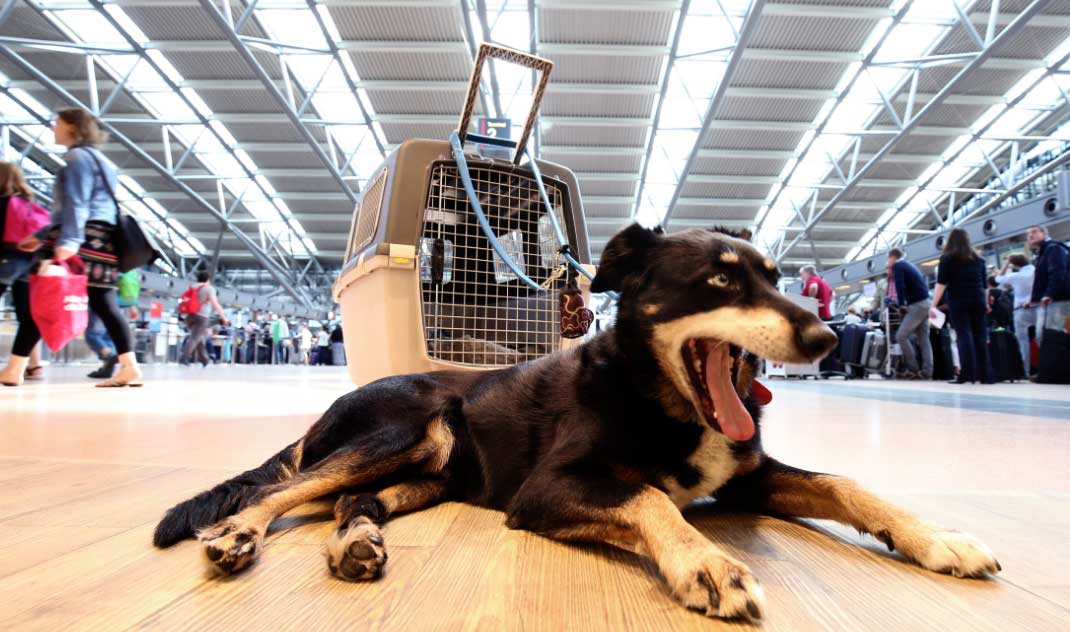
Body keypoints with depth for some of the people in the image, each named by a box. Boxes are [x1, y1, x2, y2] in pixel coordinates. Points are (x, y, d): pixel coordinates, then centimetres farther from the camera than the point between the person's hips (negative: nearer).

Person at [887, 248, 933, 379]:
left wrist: (901, 304, -9)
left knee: (901, 336, -9)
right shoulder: (910, 265, 22)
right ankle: (926, 372, 3)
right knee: (923, 338, 6)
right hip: (924, 303, 9)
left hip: (917, 305, -9)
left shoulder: (897, 266, -5)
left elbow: (900, 286, -18)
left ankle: (913, 369, -7)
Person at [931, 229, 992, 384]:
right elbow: (984, 284, 22)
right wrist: (985, 303, 32)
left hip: (958, 301, -4)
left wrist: (933, 305, -6)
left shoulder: (947, 258, 3)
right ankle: (985, 375, 5)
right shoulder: (978, 259, 17)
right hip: (977, 301, 4)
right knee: (980, 337, 5)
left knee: (963, 336, -7)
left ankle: (967, 374, -13)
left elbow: (941, 283, -5)